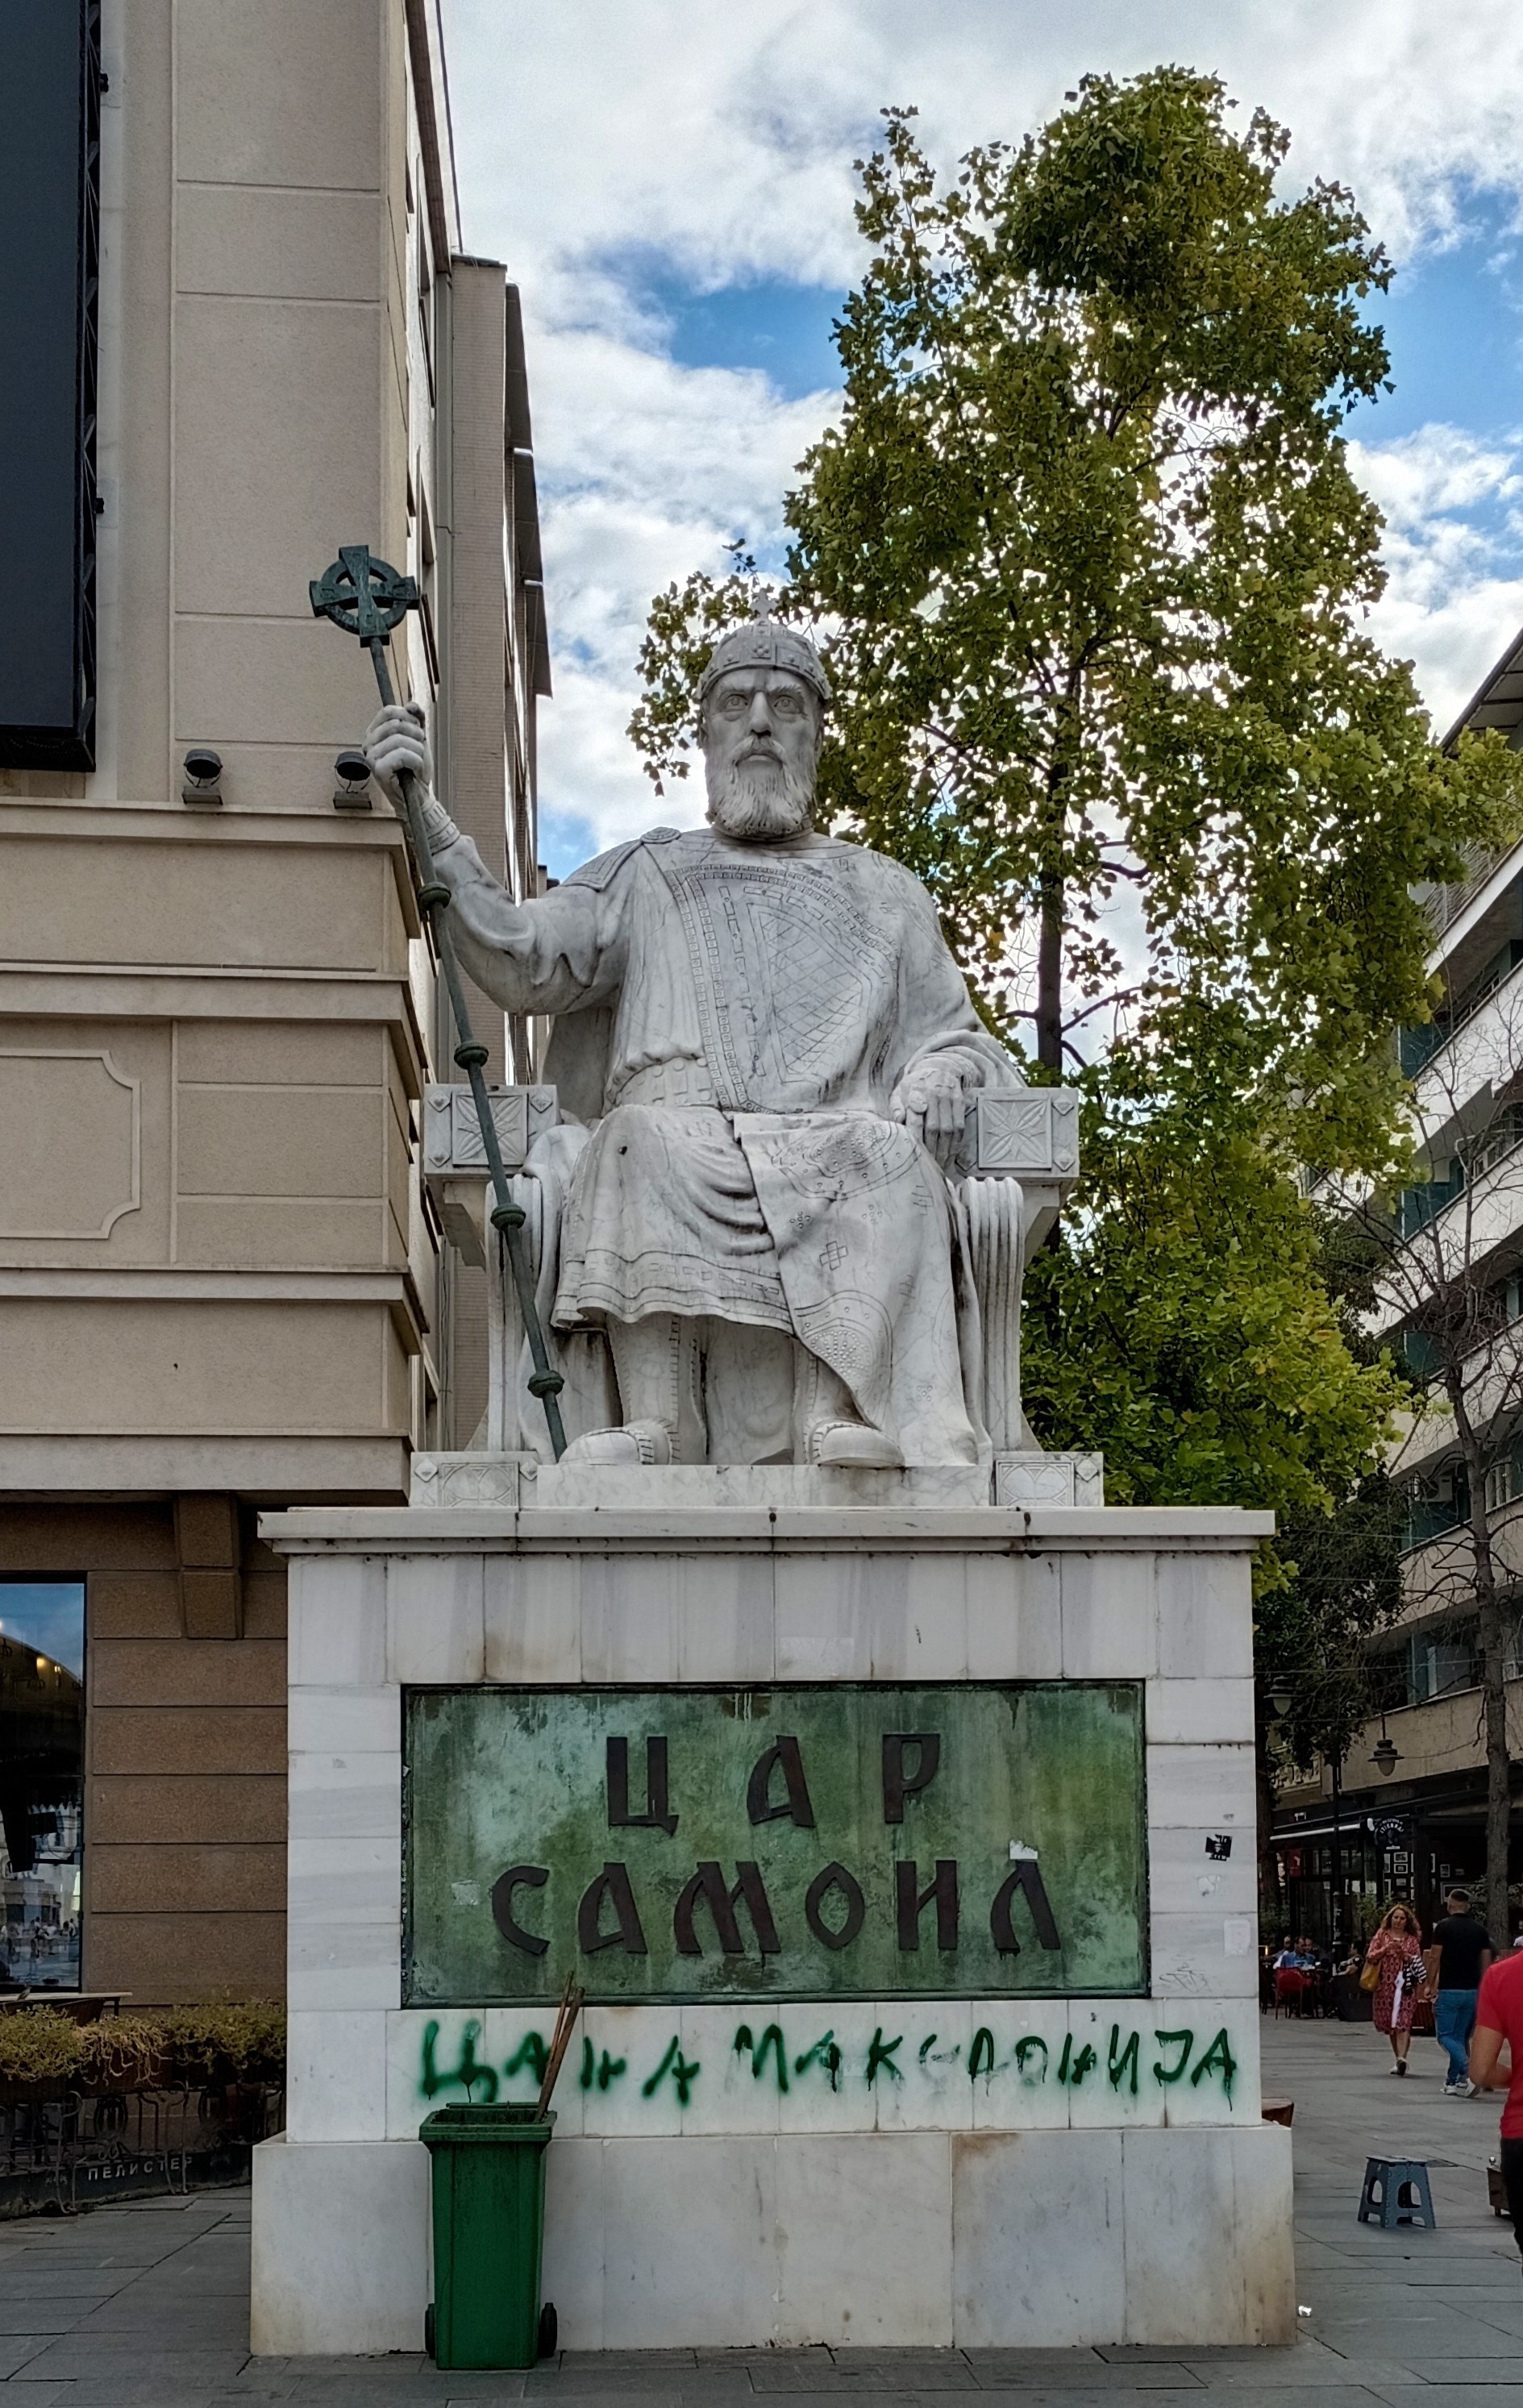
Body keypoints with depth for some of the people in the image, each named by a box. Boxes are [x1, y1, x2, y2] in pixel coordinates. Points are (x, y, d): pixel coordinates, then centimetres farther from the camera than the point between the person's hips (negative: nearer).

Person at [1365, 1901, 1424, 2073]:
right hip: (1385, 1985, 2)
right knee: (1388, 2023, 6)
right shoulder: (1382, 1935, 10)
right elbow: (1370, 1957, 4)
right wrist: (1386, 1948, -9)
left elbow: (1418, 1962, 7)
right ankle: (1398, 2058, 19)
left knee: (1403, 2023, -15)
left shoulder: (1412, 1939, 9)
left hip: (1405, 1986, -2)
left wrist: (1406, 1954, -10)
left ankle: (1401, 2058, -26)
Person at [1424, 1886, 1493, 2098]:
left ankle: (1467, 2072, -22)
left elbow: (1434, 1958, -9)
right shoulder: (1480, 1929, 7)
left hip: (1449, 1990, -5)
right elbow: (1486, 1963, 8)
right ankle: (1453, 2082, 15)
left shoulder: (1444, 1926, -7)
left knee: (1445, 2035, -1)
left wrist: (1430, 1985, 0)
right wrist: (1482, 1988, 16)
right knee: (1461, 2036, 14)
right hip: (1472, 1991, 5)